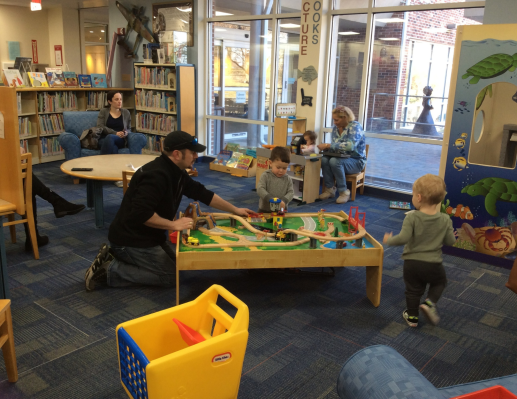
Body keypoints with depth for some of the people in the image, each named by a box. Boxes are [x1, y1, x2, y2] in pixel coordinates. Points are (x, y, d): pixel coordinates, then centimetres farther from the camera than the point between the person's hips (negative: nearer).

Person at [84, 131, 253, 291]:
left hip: (145, 236, 10)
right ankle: (109, 269, -4)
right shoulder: (156, 175, -27)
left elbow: (202, 193, 13)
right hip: (131, 240, -10)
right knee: (171, 275, -4)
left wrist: (235, 210, 15)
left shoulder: (176, 172, 5)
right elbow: (140, 213, -33)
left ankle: (114, 256, 13)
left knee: (175, 264, 18)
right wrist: (174, 225, -24)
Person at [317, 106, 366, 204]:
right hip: (340, 158, 6)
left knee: (334, 161, -34)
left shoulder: (355, 126, -14)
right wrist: (326, 147, -12)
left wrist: (328, 145, -30)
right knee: (324, 160, -25)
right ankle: (329, 189, -15)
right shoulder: (336, 128, 7)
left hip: (356, 161, -6)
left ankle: (343, 192, -22)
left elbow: (350, 145, -30)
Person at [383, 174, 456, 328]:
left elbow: (403, 238, -23)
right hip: (433, 264, 1)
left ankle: (412, 316, 28)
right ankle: (429, 303, 8)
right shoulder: (445, 220, -8)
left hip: (412, 262, -1)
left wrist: (389, 240, -6)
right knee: (440, 282, 28)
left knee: (413, 290, 17)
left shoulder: (412, 217, -17)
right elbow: (450, 241, -3)